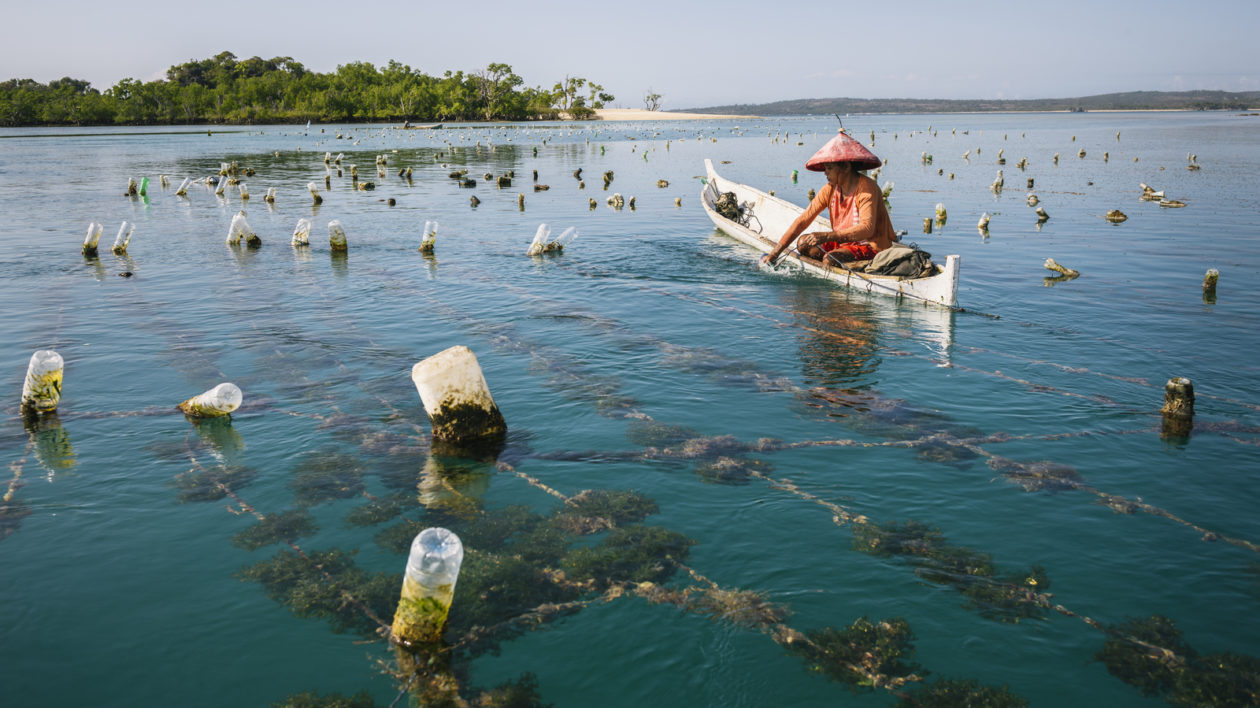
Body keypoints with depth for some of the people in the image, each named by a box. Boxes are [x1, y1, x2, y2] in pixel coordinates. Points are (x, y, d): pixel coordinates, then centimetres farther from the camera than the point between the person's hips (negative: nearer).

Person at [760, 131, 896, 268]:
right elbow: (802, 221, -4)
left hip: (873, 246, -7)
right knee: (803, 243, -6)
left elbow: (867, 228, -33)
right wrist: (774, 254, -11)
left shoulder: (866, 188, -20)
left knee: (830, 258, -29)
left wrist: (827, 236, -44)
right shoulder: (830, 190, -1)